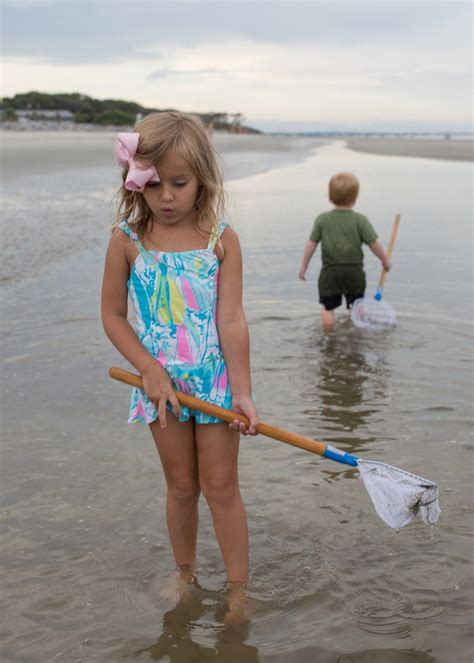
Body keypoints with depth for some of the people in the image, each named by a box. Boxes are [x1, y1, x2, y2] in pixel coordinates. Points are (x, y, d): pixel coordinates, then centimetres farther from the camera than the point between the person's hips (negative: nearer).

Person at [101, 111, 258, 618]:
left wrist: (242, 393, -14)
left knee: (221, 486, 7)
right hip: (162, 383, 1)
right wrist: (149, 371, -12)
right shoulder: (126, 239, -7)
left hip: (215, 380, -1)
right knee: (181, 485, 15)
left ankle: (238, 587, 21)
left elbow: (231, 320, -11)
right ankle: (185, 574, 35)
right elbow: (112, 315, -2)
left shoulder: (220, 239, -9)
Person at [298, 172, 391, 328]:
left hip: (330, 272, 0)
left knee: (328, 307, 10)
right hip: (354, 271, 0)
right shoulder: (360, 220, -7)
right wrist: (385, 260, 10)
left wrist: (303, 266, 8)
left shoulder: (322, 219, -3)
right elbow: (374, 243, -6)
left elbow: (311, 244, -1)